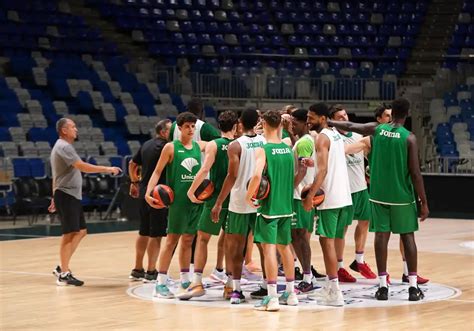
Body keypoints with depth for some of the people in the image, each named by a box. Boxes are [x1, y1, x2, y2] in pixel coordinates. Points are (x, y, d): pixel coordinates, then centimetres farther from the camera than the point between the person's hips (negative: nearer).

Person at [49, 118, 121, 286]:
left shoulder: (63, 146, 18)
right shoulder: (64, 147, -15)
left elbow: (57, 175, 23)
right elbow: (82, 167, -25)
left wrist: (55, 198, 26)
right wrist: (107, 169, -22)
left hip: (72, 196, 10)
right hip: (66, 196, -10)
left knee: (81, 231, 12)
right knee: (69, 233, -8)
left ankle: (62, 267, 15)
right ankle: (64, 274, -5)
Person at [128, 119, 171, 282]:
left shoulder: (146, 145, 13)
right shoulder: (164, 146, -12)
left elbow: (132, 164, 21)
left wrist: (134, 182, 29)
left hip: (144, 191, 9)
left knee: (144, 232, 15)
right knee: (156, 234, -3)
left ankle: (137, 270, 20)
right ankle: (151, 272, 0)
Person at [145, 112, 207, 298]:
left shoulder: (200, 146, 9)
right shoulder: (171, 148, -4)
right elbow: (157, 171, -7)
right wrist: (148, 192, -20)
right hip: (178, 199, -5)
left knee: (188, 240, 11)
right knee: (172, 240, -6)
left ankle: (185, 281, 20)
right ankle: (160, 284, -3)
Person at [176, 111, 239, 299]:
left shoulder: (213, 145, -6)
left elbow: (205, 170, -15)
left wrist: (191, 191, -9)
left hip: (216, 199, -3)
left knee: (202, 238, 5)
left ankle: (197, 283, -2)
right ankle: (230, 284, 10)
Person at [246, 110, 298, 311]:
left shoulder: (263, 150, -13)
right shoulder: (288, 149, 8)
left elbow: (257, 175, -26)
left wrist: (249, 196, -13)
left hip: (269, 206, -6)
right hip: (286, 206, 6)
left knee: (269, 248, -6)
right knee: (285, 247, 18)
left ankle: (272, 298, -10)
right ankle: (290, 293, 26)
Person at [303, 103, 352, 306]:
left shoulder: (322, 138, -11)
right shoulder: (335, 135, 16)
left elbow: (323, 169, -21)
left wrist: (311, 195, -24)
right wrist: (314, 187, 20)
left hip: (330, 198, -9)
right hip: (343, 197, 9)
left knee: (327, 241, -6)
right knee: (328, 241, 16)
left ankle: (335, 293, -9)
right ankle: (330, 288, 21)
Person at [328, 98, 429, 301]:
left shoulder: (376, 130, 0)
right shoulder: (409, 138, -9)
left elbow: (350, 126, 14)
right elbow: (415, 173, -11)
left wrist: (327, 122, 32)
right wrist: (424, 203, -5)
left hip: (379, 194, 2)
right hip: (402, 196, -2)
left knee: (381, 235, 6)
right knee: (408, 237, 5)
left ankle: (383, 286, 5)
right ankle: (413, 287, 4)